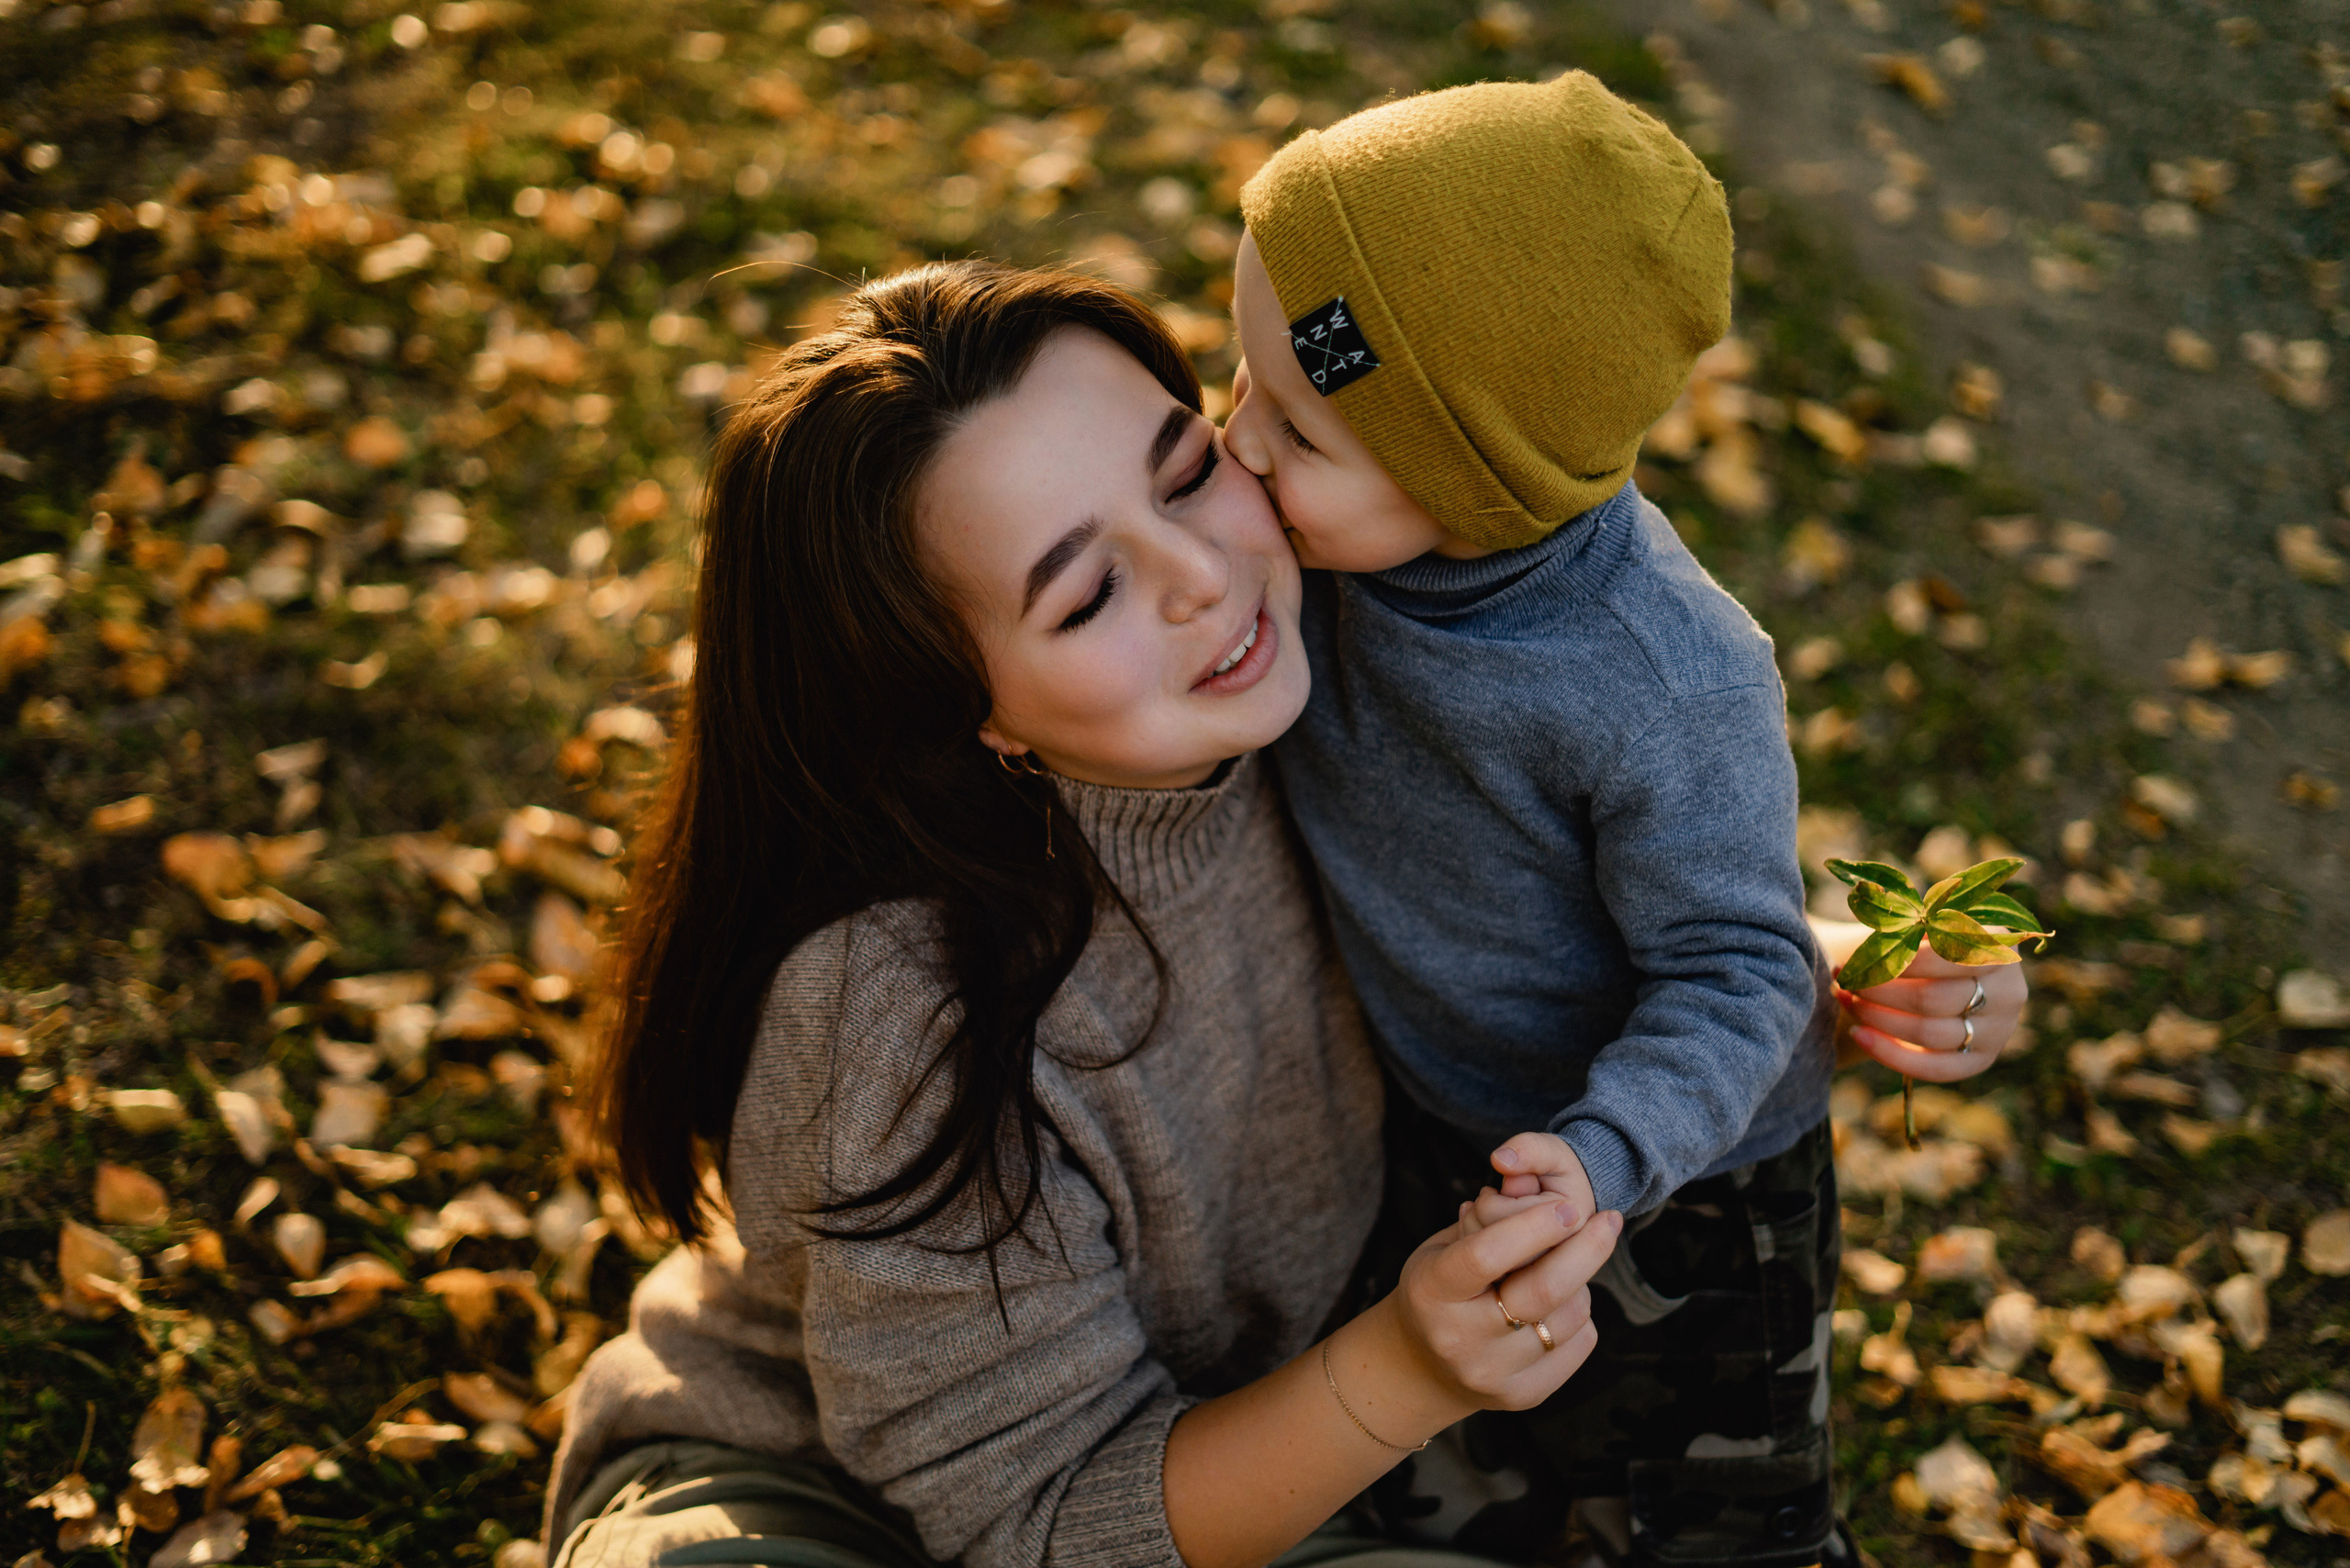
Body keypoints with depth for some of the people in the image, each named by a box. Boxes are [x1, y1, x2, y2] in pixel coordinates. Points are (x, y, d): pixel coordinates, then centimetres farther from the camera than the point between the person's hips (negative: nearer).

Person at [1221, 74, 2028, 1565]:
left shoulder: (1668, 693, -38)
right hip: (1427, 1118, 6)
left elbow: (1736, 968, -26)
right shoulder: (1330, 535, -20)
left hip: (1676, 1167, -6)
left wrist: (1606, 1156, -39)